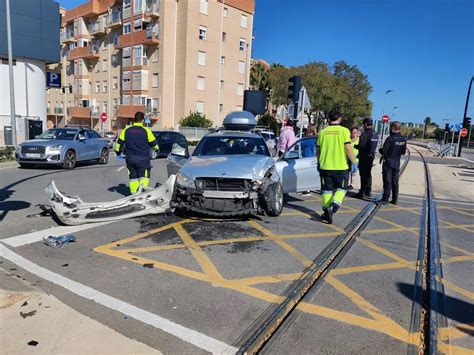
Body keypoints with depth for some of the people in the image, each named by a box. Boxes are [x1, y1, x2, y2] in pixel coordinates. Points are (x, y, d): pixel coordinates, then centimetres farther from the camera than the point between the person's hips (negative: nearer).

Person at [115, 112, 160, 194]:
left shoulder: (126, 130, 3)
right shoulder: (146, 130, -8)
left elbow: (119, 142, 9)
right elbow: (153, 143, -1)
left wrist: (118, 152, 27)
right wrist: (157, 149, 22)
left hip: (130, 158, 3)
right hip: (142, 159, -3)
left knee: (133, 176, 15)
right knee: (144, 175, 7)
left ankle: (134, 192, 15)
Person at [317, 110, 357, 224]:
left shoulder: (322, 132, 4)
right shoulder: (344, 131, -6)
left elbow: (318, 150, 9)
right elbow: (348, 148, -12)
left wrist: (319, 163, 23)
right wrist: (354, 162, 0)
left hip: (325, 166, 3)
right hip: (341, 166, -2)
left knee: (327, 189, 13)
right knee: (341, 188, 13)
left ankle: (326, 211, 14)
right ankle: (335, 204, -11)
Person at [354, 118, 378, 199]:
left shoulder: (365, 134, -17)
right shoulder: (375, 134, 10)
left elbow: (361, 146, -21)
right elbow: (374, 146, 12)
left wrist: (355, 146, -2)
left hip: (364, 157, -8)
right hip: (371, 156, 8)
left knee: (363, 174, -4)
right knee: (368, 174, 16)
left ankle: (362, 192, -1)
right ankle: (368, 191, 23)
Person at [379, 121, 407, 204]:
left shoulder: (390, 138, -17)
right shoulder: (403, 139, 4)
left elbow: (384, 151, -17)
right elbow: (403, 152, 10)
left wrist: (380, 150, 4)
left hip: (388, 162, -6)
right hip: (397, 163, 6)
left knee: (387, 181, -2)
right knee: (395, 181, 12)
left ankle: (385, 198, 0)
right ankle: (395, 199, 16)